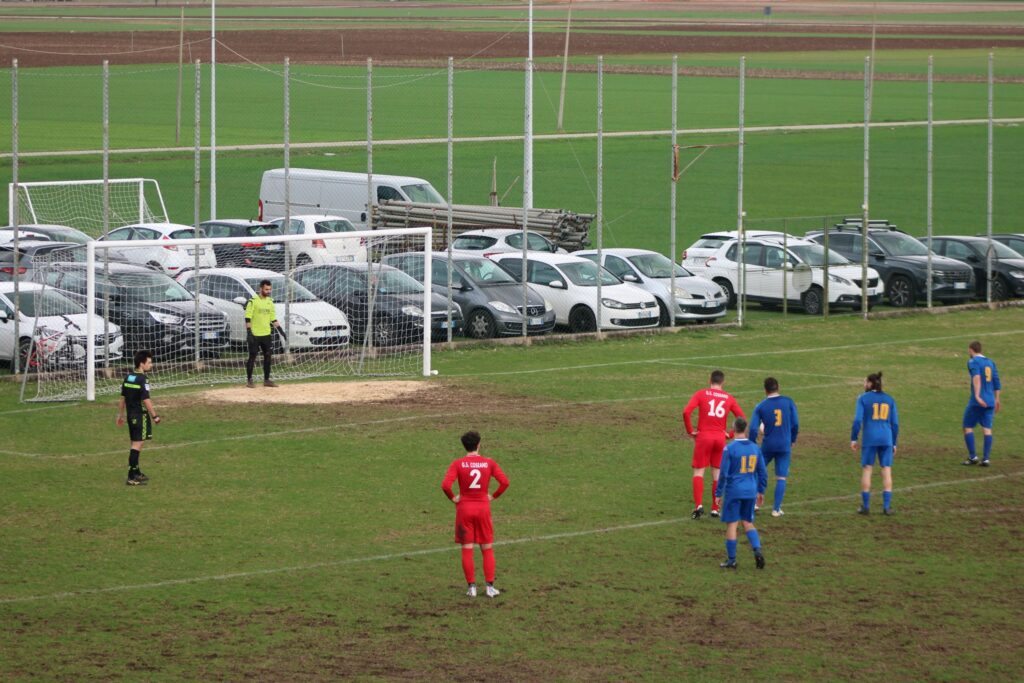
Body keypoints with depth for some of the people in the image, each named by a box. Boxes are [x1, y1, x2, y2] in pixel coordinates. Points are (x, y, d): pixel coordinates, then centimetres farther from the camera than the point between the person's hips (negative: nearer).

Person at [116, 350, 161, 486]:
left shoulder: (128, 377, 9)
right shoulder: (142, 380, -16)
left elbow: (123, 398, 14)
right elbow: (146, 400, -20)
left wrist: (120, 415, 22)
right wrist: (155, 416, -14)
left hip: (131, 414, 9)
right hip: (140, 415, -9)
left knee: (136, 443, 19)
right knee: (137, 444, -7)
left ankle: (136, 473, 31)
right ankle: (132, 477, -10)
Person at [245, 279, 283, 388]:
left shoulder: (270, 302, 10)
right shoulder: (253, 301, -9)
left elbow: (273, 319, 17)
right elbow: (248, 319, -12)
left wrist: (281, 331, 11)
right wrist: (249, 333, -19)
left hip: (267, 334, 6)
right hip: (255, 334, -6)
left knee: (268, 357, 6)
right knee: (252, 357, 0)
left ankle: (266, 380, 14)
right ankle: (249, 380, 8)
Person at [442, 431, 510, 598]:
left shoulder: (457, 464, -7)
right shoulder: (489, 463, -2)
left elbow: (445, 485, -19)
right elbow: (504, 482, -10)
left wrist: (453, 498, -2)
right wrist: (493, 496, 3)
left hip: (464, 508, -1)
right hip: (483, 508, 1)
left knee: (467, 549, 5)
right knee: (487, 549, 10)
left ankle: (472, 587, 3)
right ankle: (490, 587, 6)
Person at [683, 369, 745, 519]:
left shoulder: (701, 394, -1)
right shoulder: (728, 398, 7)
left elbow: (686, 412, -13)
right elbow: (742, 418, 5)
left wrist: (690, 431, -3)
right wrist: (730, 434, 10)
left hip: (703, 436, -2)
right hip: (720, 438, 2)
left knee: (698, 472, 2)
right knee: (717, 473, 12)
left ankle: (698, 505, -16)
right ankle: (715, 509, 12)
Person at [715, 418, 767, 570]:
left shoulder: (730, 448, -11)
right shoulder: (755, 448, 4)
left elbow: (724, 473, -10)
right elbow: (763, 472, 10)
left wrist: (719, 493, -2)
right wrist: (761, 491, 21)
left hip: (733, 492, -4)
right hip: (750, 492, 4)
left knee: (731, 524, 3)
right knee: (748, 523, 16)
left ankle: (731, 560, 7)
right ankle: (757, 549, -5)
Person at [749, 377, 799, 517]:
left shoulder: (761, 406, -3)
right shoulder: (788, 402, 0)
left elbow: (753, 428, -7)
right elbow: (795, 424, 1)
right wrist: (793, 440, 16)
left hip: (767, 446, 0)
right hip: (785, 446, 0)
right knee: (781, 478, 6)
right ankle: (776, 509, 3)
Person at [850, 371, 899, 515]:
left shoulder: (863, 398, -1)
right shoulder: (889, 399, 9)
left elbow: (858, 420, -9)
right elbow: (895, 423, 8)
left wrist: (853, 439, -3)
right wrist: (894, 443, 14)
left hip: (869, 439, -2)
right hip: (886, 439, 2)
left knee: (866, 469, 4)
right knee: (887, 471, 4)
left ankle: (865, 505, 3)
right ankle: (887, 506, -2)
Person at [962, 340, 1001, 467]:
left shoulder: (973, 362, -4)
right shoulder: (990, 362, 16)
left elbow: (977, 377, -21)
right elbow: (996, 382, 18)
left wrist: (977, 396, -31)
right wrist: (996, 400, 26)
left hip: (977, 402, -6)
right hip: (990, 402, 6)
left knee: (968, 427, 6)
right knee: (987, 429, 2)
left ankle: (972, 457, 2)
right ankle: (985, 459, -6)